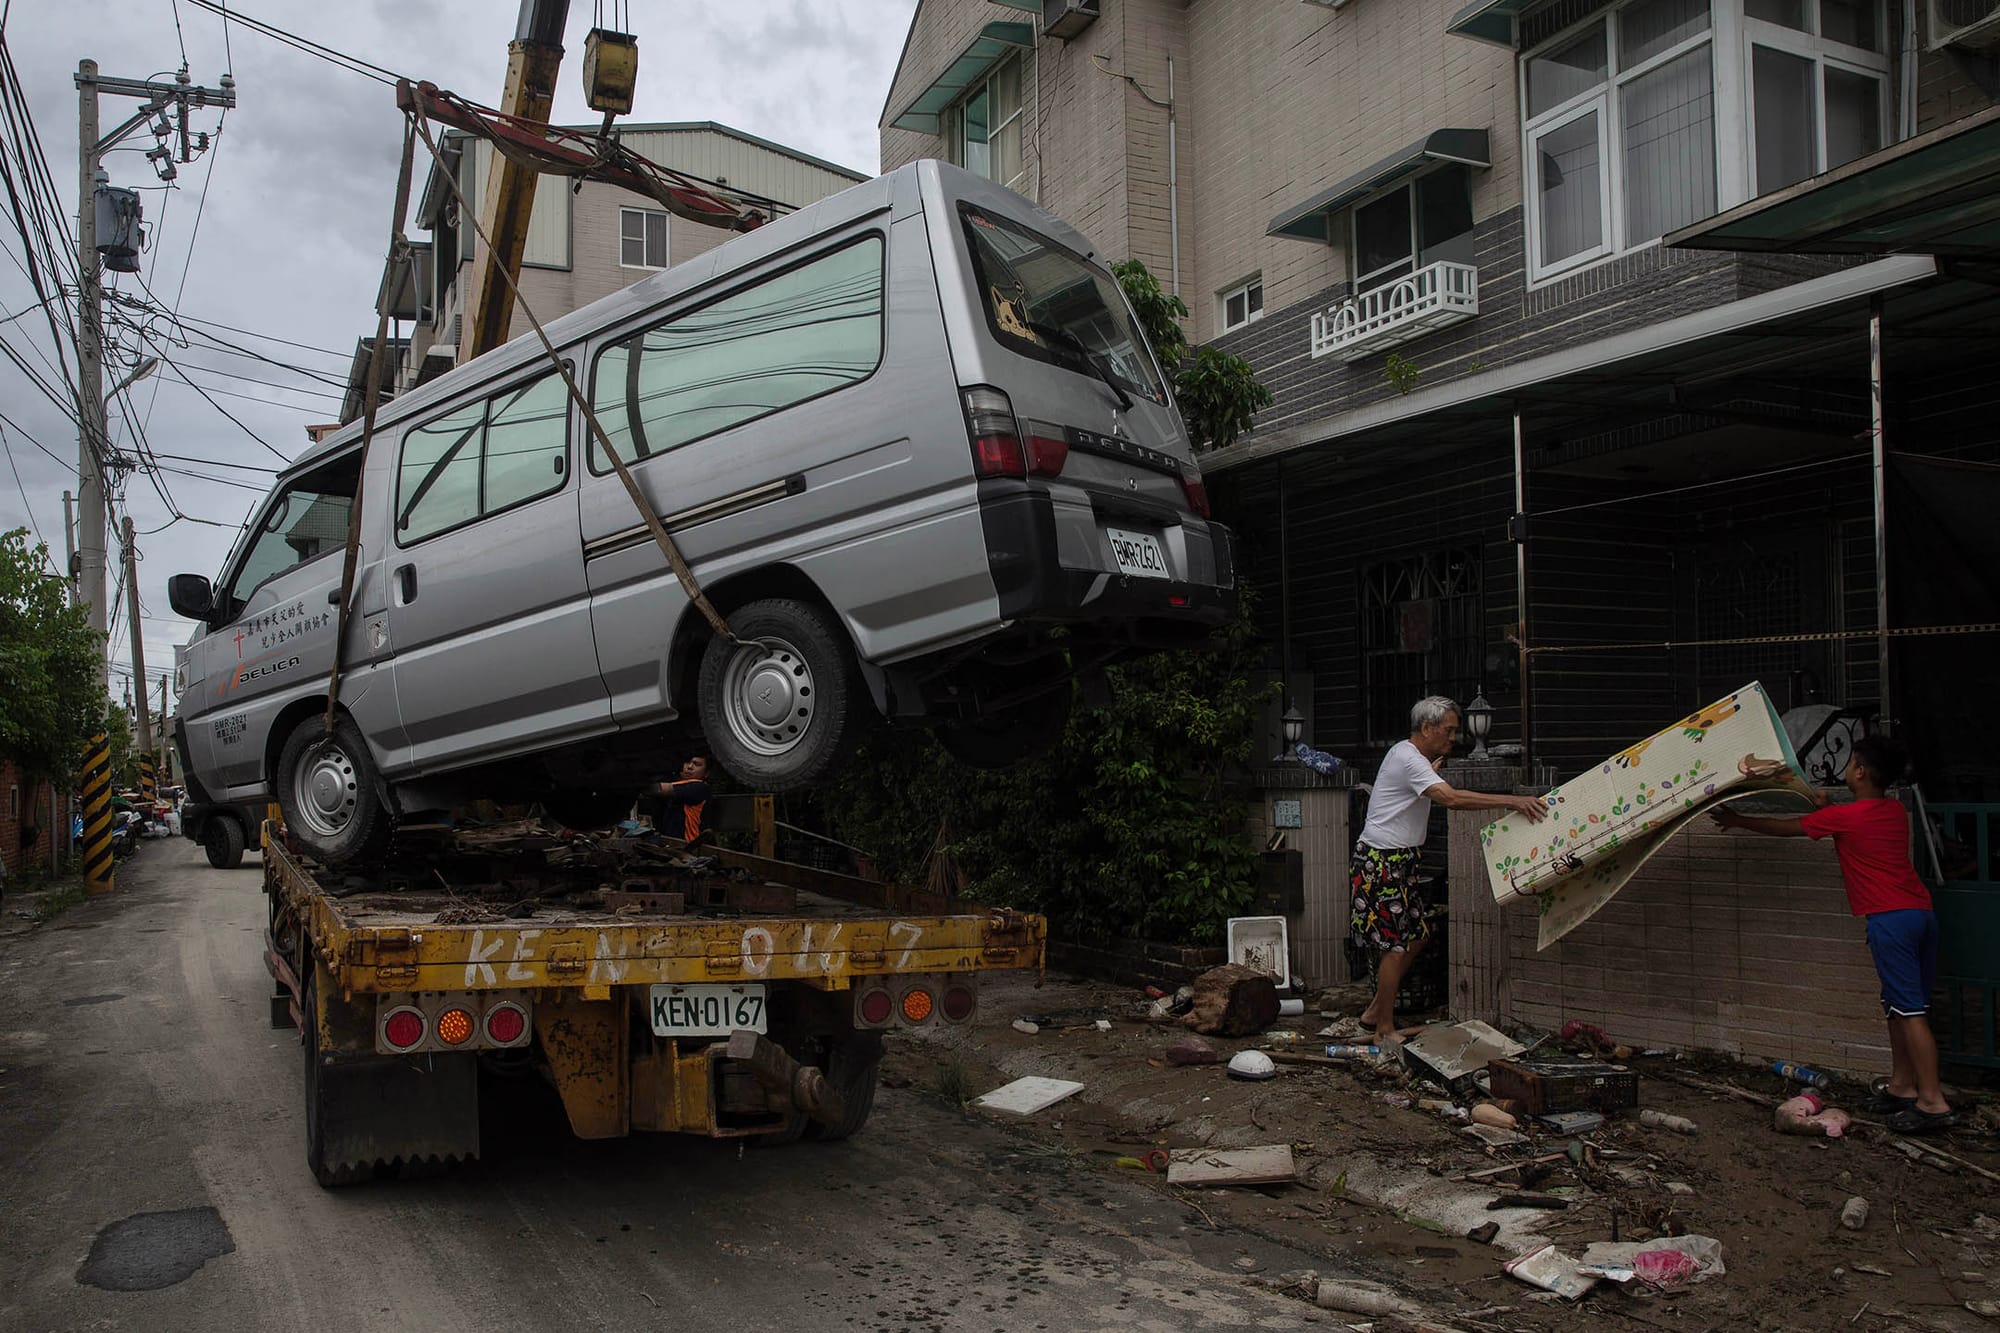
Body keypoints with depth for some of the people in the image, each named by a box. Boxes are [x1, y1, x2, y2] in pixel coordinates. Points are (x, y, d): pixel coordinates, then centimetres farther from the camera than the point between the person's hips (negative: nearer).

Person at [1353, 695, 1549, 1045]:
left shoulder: (1406, 754, 14)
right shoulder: (1409, 760, -19)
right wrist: (1511, 801, -36)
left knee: (1417, 935, 13)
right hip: (1382, 861, -10)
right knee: (1396, 943, -7)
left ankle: (1375, 1011, 21)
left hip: (1400, 862, 10)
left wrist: (1432, 770, 22)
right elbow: (1451, 798, -34)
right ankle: (1385, 1030, 1)